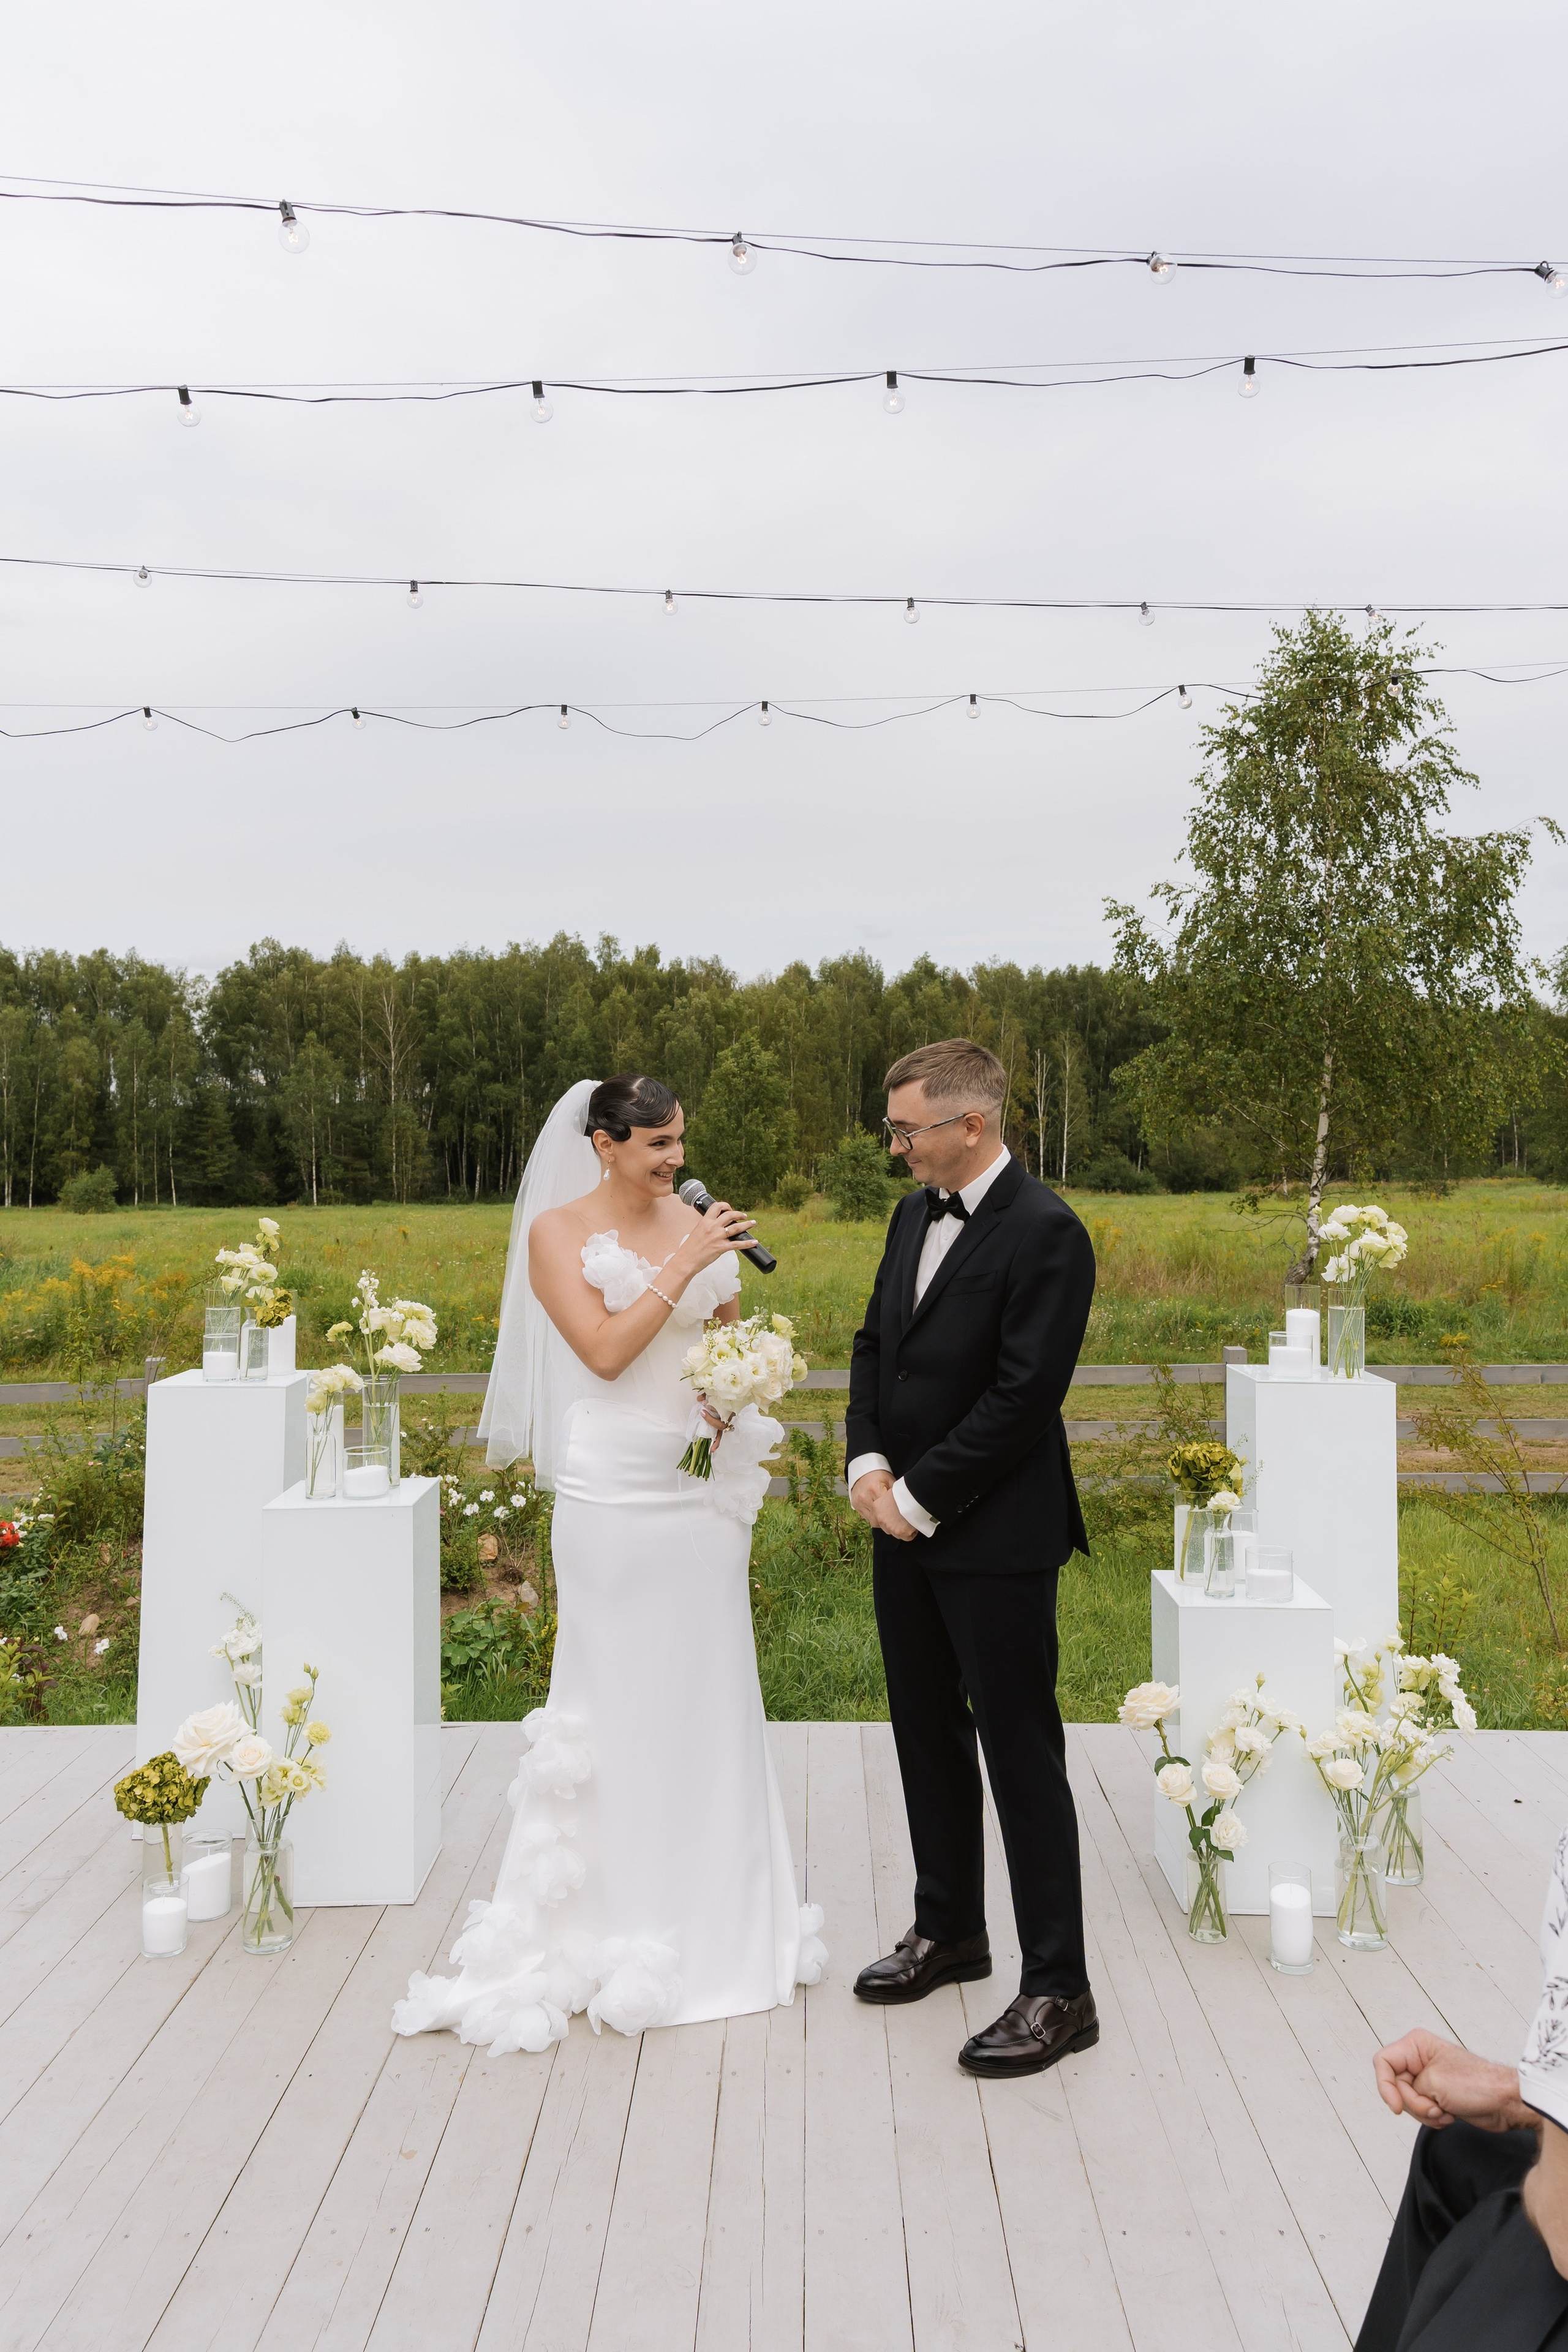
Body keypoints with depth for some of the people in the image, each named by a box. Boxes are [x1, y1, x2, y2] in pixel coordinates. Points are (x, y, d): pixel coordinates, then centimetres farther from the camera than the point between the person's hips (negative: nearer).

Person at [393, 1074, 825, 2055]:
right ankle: (623, 1918, 19)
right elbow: (604, 1350, -16)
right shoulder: (557, 1231, -5)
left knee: (712, 1692, 10)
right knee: (621, 1699, 4)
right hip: (614, 1489, -4)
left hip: (705, 1486, 4)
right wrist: (684, 1265, -18)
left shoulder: (698, 1224, 6)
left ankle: (719, 1914, 26)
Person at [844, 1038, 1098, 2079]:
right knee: (928, 1736, 18)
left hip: (996, 1536, -8)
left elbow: (1022, 1397, -21)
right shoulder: (917, 1214, 9)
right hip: (906, 1525, 8)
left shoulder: (1045, 1233, -17)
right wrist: (868, 1463, -1)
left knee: (1022, 1757, -1)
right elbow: (875, 1343, 14)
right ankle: (950, 1931, 36)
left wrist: (919, 1497, -16)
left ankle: (1059, 1992, 11)